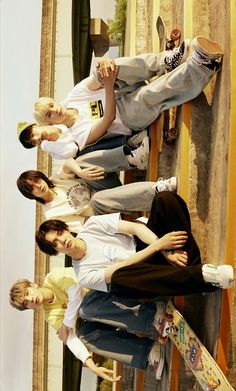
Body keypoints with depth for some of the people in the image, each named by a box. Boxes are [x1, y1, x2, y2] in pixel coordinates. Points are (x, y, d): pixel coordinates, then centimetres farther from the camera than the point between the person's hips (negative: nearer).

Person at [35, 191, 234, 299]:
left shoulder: (91, 225, 6)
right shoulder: (84, 275, -3)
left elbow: (135, 227, -4)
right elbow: (121, 269, -15)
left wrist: (167, 252, -18)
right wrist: (159, 246, -24)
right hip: (148, 273, -4)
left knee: (165, 198, -22)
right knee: (118, 278, -43)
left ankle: (193, 266, -26)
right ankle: (203, 275, -42)